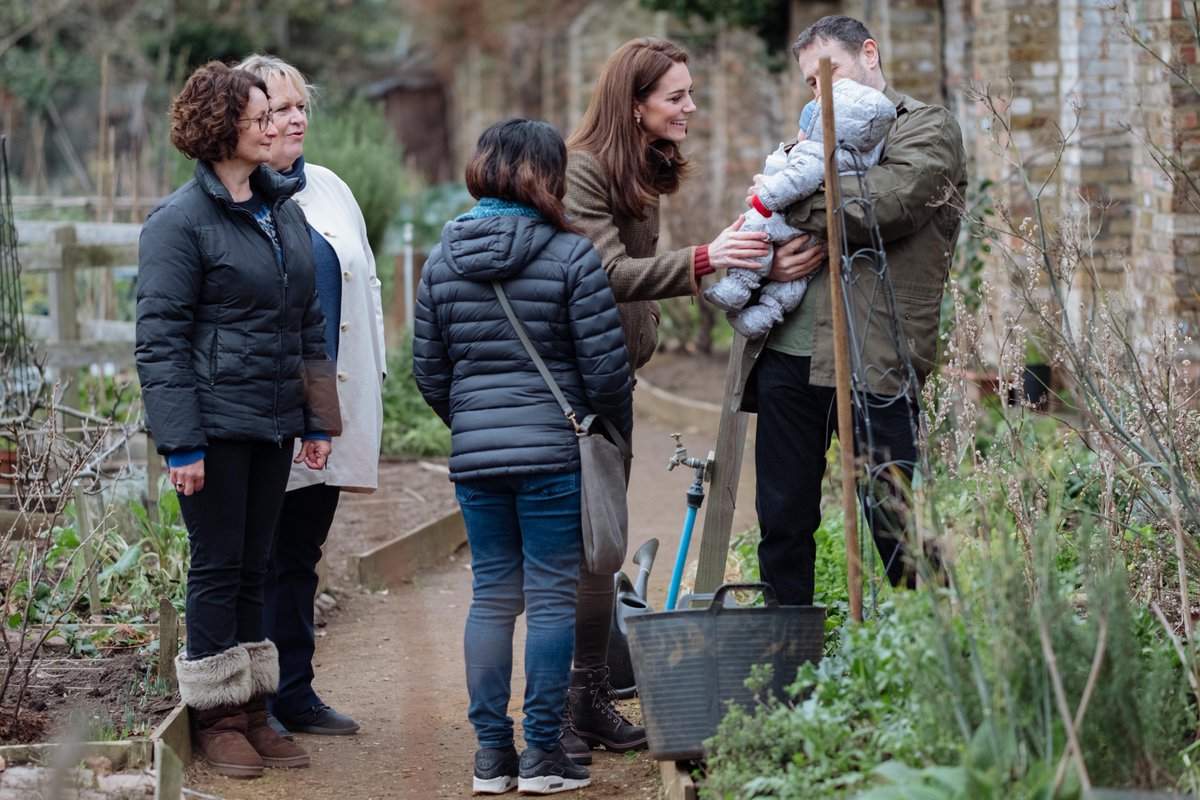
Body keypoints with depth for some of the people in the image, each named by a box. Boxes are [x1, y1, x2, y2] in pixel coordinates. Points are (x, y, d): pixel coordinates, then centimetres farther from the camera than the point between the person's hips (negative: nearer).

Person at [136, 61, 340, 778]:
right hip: (216, 423, -6)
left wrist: (317, 421, 13)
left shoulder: (285, 209, 12)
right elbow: (161, 340, -12)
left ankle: (254, 711, 18)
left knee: (253, 569, 12)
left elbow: (308, 322, 17)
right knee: (218, 567, 1)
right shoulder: (181, 221, -10)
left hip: (273, 422, 6)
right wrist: (182, 443, -17)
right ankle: (218, 718, 9)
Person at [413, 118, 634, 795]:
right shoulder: (572, 257, -8)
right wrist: (618, 431, 10)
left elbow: (429, 370, 11)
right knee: (553, 599, 1)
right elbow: (606, 365, -8)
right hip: (555, 453, -5)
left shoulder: (442, 262, 7)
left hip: (475, 459, 5)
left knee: (492, 597, 10)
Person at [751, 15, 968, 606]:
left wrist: (790, 203, -6)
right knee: (781, 520, 9)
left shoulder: (927, 128, 4)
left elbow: (888, 203, -16)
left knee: (896, 526, -3)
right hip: (787, 352, 6)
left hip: (873, 359, -6)